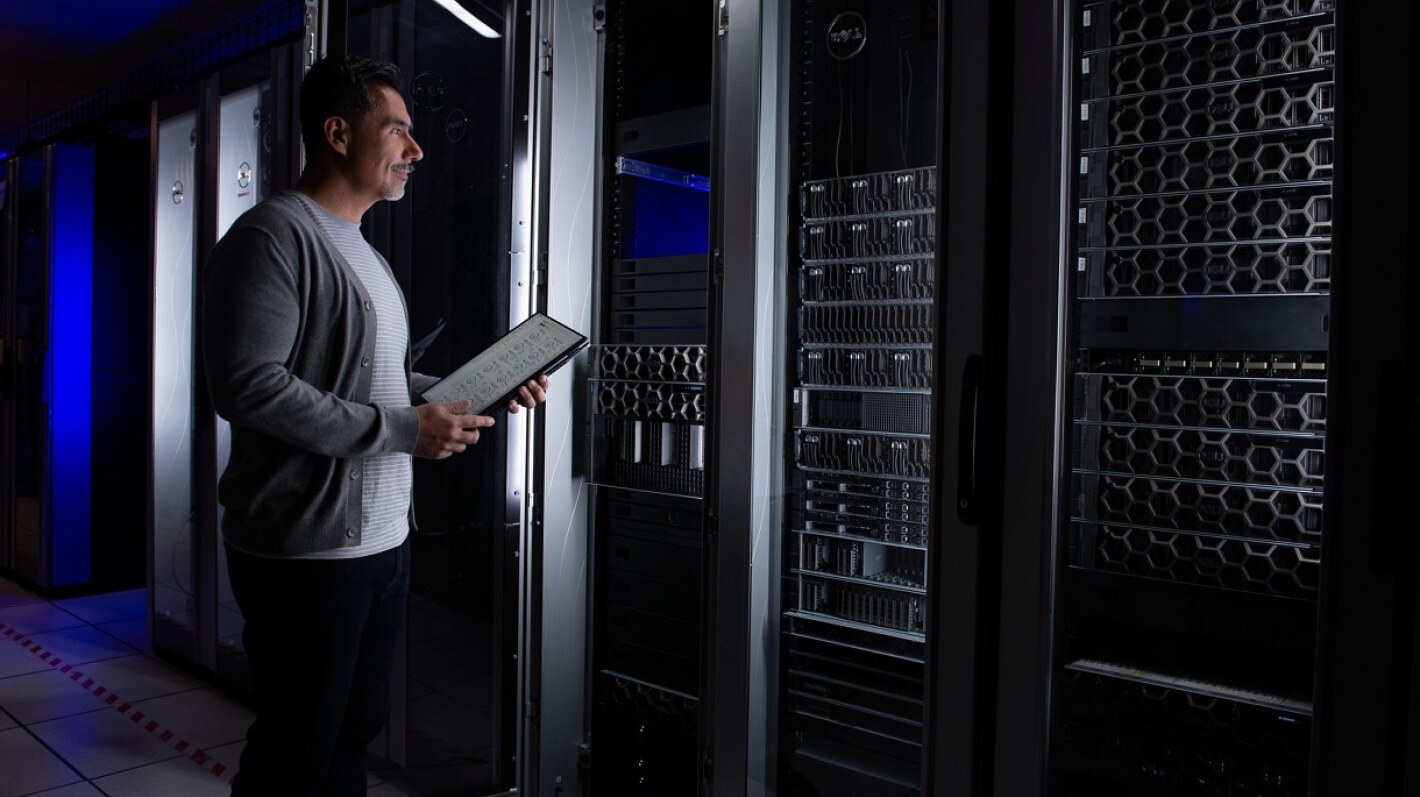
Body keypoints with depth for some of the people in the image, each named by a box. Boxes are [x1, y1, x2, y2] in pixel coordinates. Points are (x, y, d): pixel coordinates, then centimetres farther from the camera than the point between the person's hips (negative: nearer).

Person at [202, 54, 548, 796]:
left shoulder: (365, 254, 17)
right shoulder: (273, 235, -12)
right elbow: (247, 384, -22)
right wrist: (403, 430, -21)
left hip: (384, 540, 9)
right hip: (308, 552, -9)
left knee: (354, 730, 19)